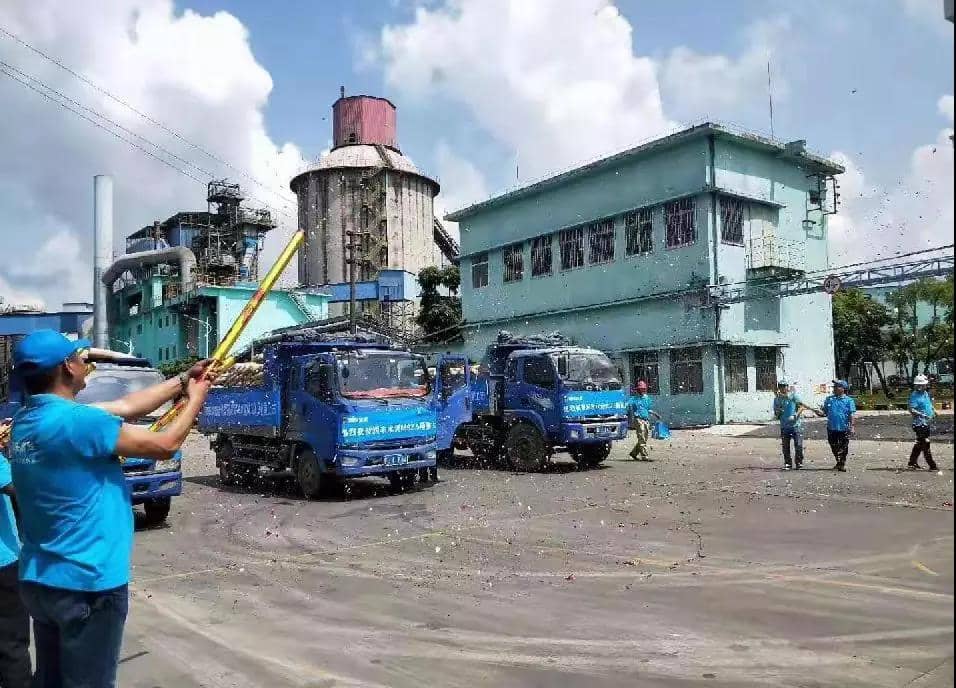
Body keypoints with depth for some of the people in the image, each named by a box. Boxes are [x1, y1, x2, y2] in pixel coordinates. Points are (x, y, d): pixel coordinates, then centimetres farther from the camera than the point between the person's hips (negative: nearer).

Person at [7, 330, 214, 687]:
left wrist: (184, 381, 13)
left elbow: (126, 406, 10)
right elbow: (165, 445, -15)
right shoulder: (76, 421, -23)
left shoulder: (27, 420, 5)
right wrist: (195, 399, 1)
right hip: (87, 583, -8)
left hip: (39, 581, 9)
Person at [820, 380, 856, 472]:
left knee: (843, 447, 4)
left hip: (844, 428, -3)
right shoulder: (829, 399, 7)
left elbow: (851, 415, -5)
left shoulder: (849, 400, -2)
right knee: (834, 447, 12)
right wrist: (821, 413, -12)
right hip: (831, 428, 3)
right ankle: (838, 462, 30)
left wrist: (852, 427, -11)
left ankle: (842, 464, 18)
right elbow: (825, 411, 10)